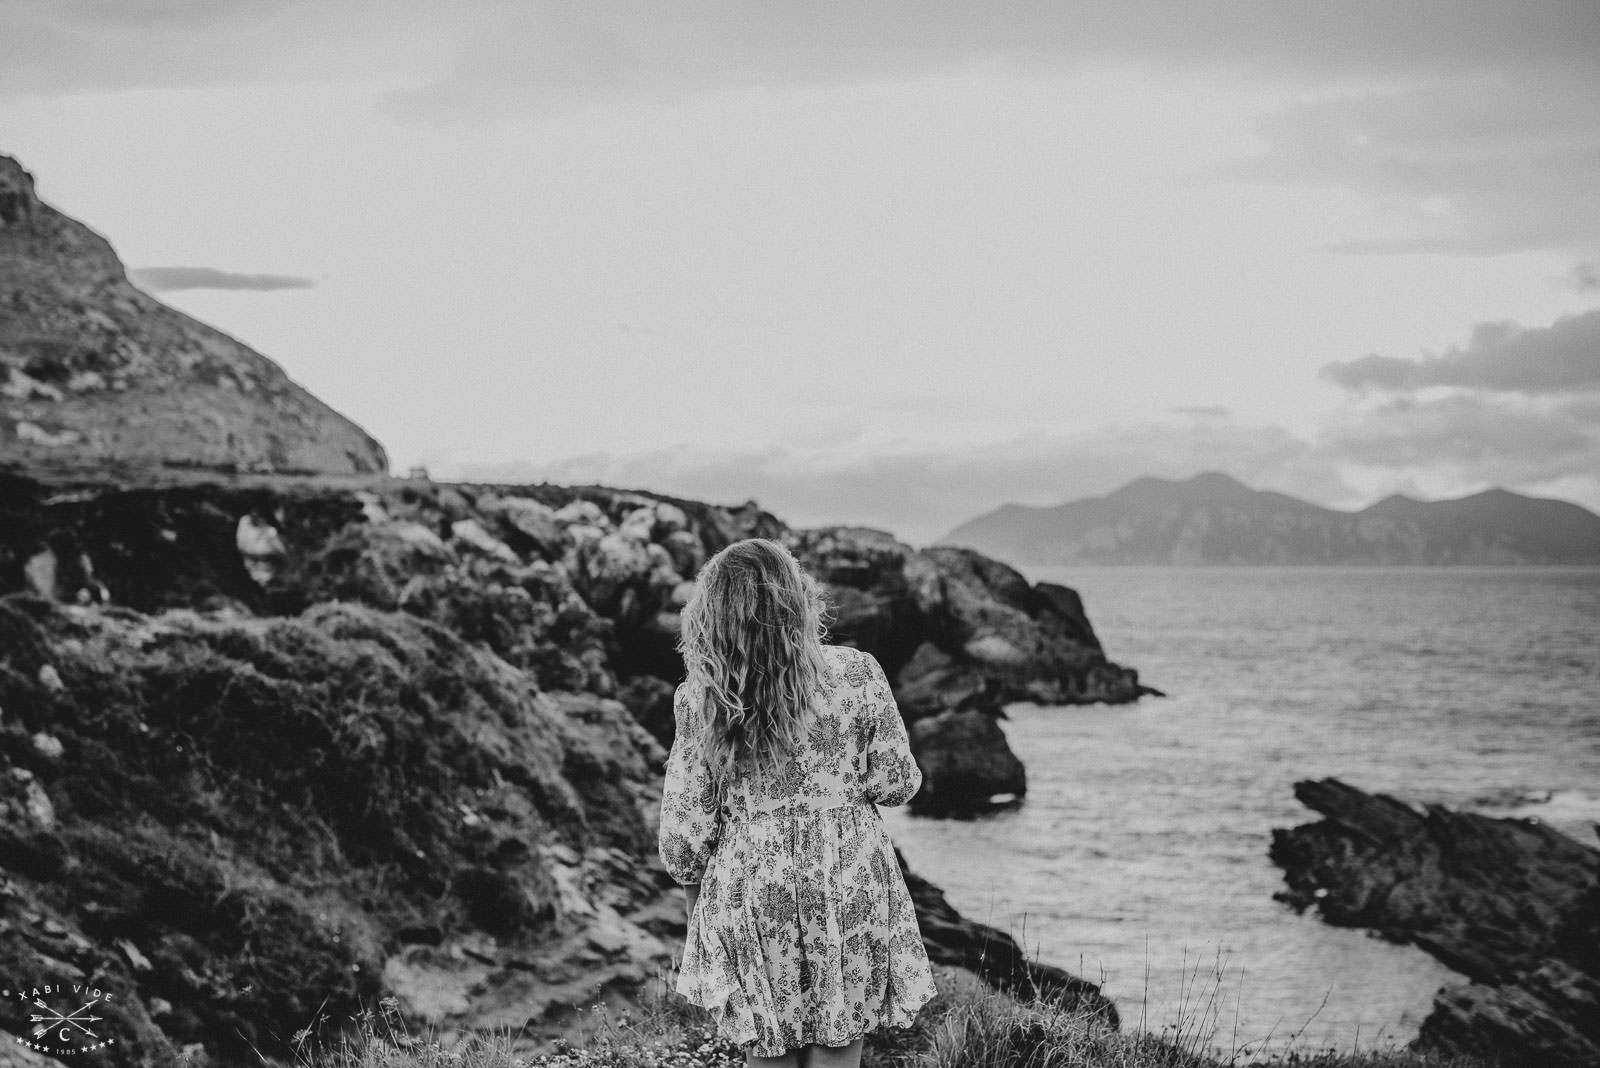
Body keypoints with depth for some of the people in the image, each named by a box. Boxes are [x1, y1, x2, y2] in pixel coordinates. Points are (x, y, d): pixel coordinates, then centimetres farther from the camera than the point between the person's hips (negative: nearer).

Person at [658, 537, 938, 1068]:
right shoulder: (857, 673, -10)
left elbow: (685, 825, -5)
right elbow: (896, 784, -4)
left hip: (749, 893, 0)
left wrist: (697, 898, 11)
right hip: (851, 887, 0)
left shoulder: (701, 698, -9)